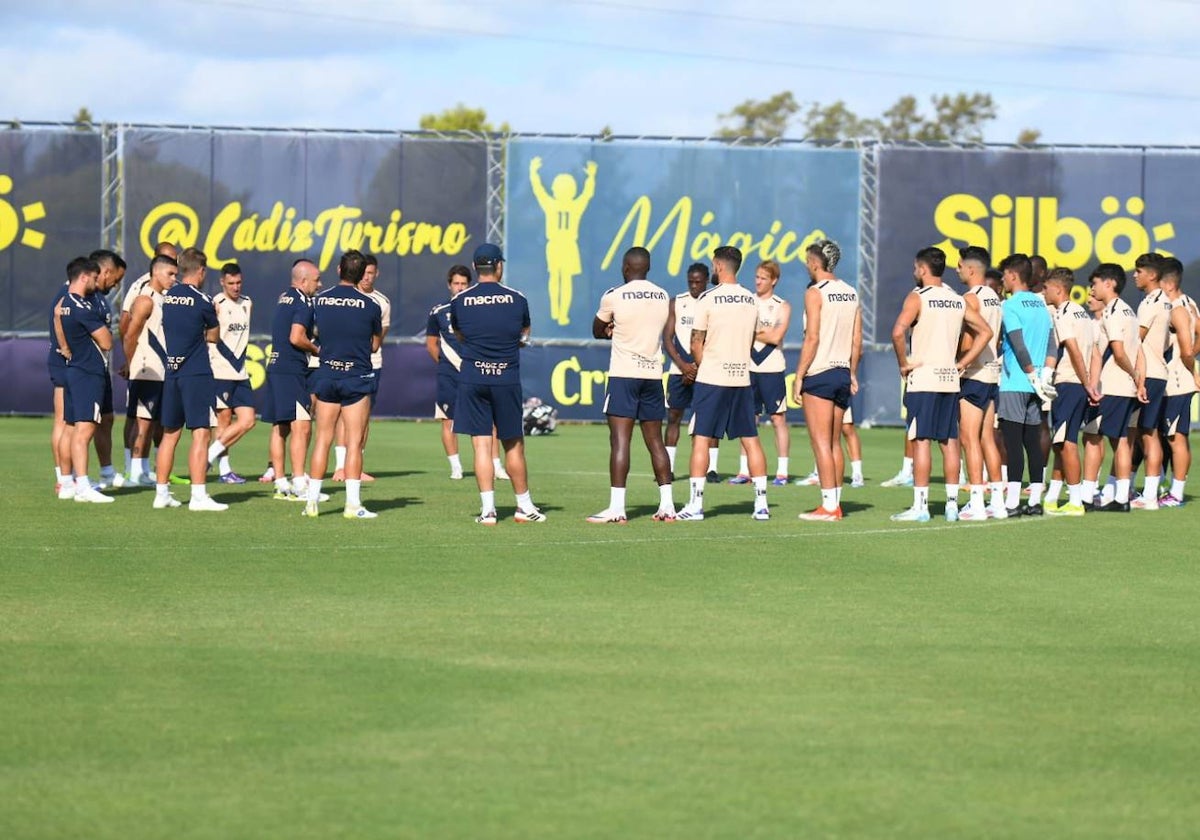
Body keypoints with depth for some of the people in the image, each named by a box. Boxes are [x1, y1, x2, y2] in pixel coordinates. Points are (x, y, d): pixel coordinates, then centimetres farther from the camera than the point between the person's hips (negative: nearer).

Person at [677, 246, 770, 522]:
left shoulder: (708, 299, -8)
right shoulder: (752, 301, 7)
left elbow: (696, 343, -5)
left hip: (711, 378, -4)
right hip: (742, 377, 4)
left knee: (701, 439, -2)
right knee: (751, 439, 7)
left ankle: (695, 504, -6)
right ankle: (761, 503, 6)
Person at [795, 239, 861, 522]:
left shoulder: (815, 292, -10)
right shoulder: (851, 293, 10)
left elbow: (812, 339, -15)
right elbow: (857, 341, 11)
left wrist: (799, 376, -12)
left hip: (819, 374, -7)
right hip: (842, 372, 7)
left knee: (821, 443, -5)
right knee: (834, 443, 13)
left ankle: (828, 506, -8)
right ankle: (835, 503, 13)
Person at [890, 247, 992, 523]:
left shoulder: (918, 297, -8)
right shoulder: (958, 300, 12)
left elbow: (898, 332, -23)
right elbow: (985, 332, 14)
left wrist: (903, 363, -10)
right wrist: (962, 363, 12)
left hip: (923, 378, -6)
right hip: (950, 379, 6)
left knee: (921, 440, -6)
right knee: (949, 441, 9)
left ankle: (920, 505, -8)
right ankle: (952, 503, 10)